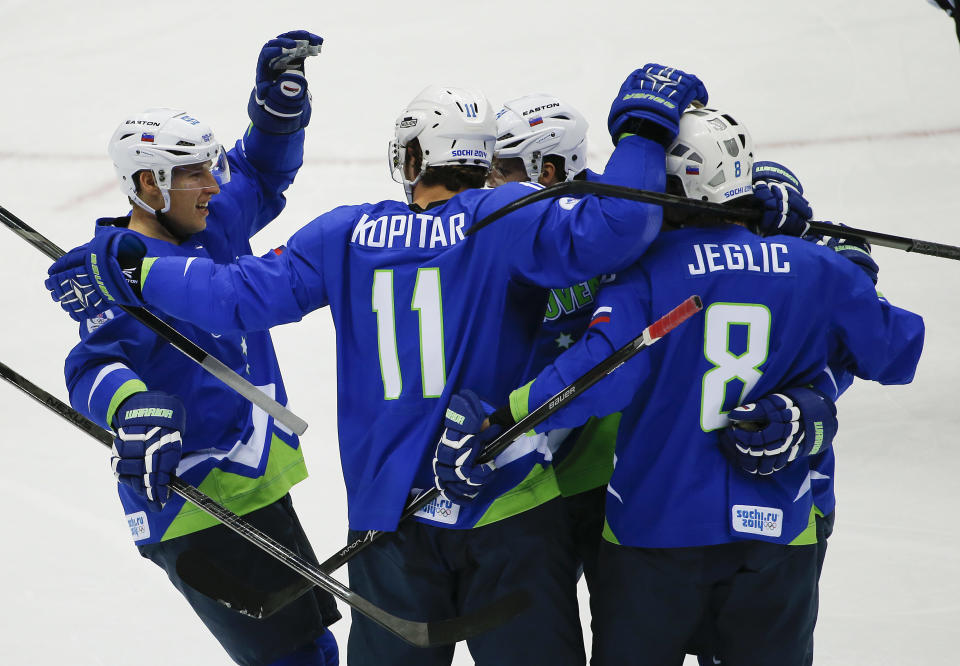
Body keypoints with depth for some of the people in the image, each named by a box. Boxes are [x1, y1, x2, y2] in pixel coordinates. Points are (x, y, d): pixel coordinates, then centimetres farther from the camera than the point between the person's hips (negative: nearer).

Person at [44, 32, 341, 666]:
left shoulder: (213, 228, 8)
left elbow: (261, 172, 25)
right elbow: (96, 362, -30)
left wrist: (280, 96, 7)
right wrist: (134, 409, -51)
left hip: (258, 488, 9)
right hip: (197, 513, -9)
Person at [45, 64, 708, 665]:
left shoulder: (349, 235, 0)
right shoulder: (508, 219, -11)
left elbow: (245, 293, 3)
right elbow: (605, 234, -26)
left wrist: (134, 271, 14)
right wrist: (642, 127, -15)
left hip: (389, 512, 3)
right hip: (509, 509, -3)